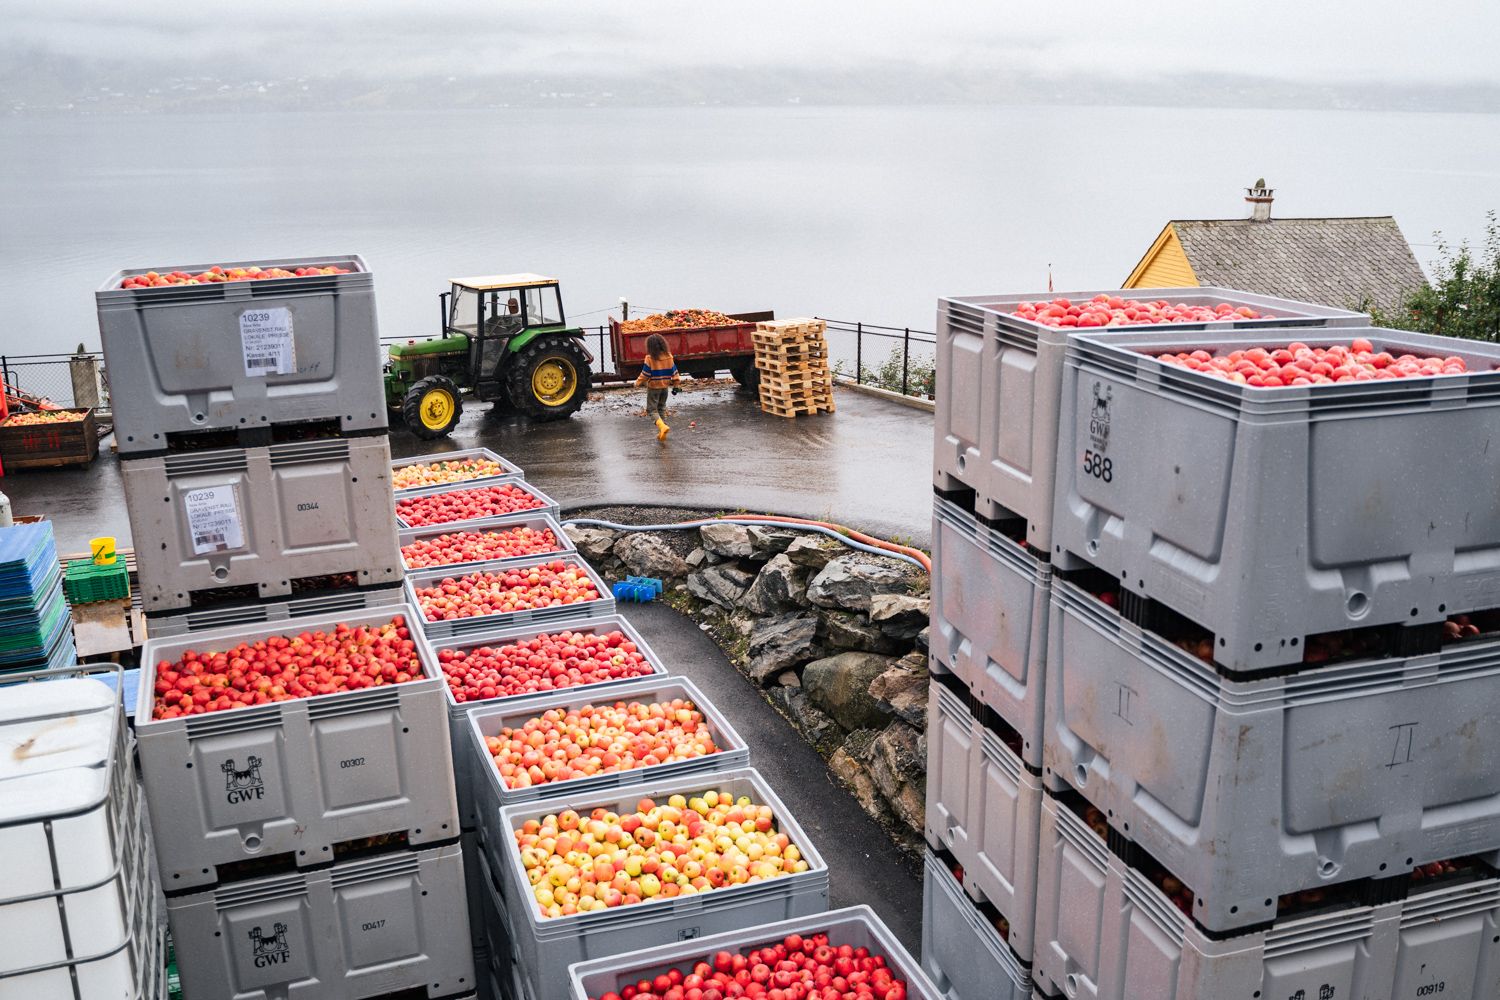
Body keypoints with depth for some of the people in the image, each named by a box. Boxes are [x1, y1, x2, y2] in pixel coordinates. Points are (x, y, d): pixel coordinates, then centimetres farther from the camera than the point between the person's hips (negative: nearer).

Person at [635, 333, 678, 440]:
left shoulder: (649, 358, -19)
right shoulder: (669, 356, -4)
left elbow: (645, 374, -15)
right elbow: (674, 371, 3)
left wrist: (638, 382, 1)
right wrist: (675, 383, 15)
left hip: (653, 387, -5)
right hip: (665, 386, 5)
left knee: (652, 410, 3)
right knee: (662, 409, 18)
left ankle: (662, 426, -21)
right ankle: (662, 433, 16)